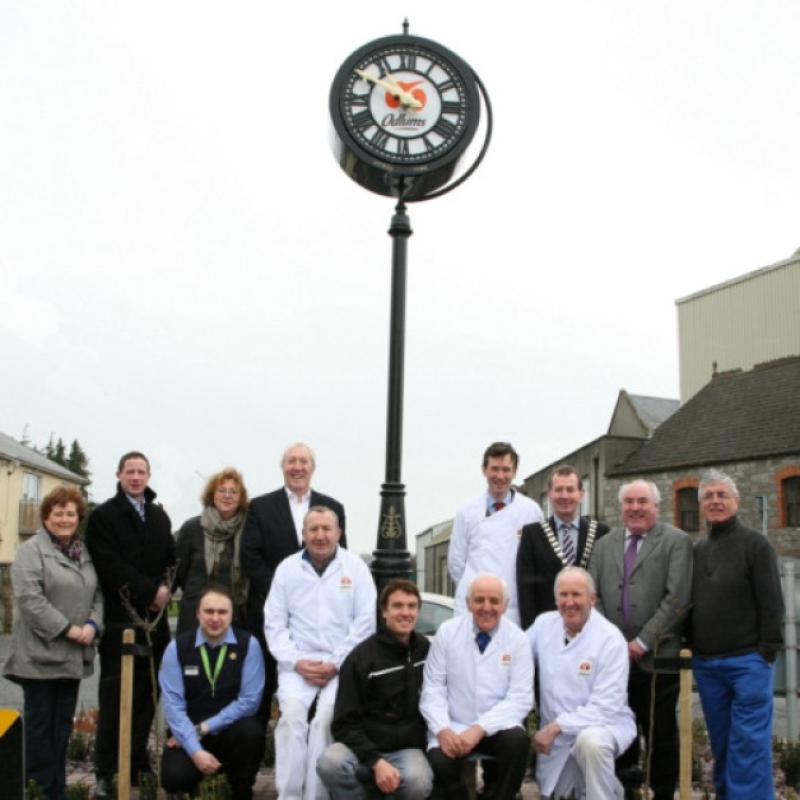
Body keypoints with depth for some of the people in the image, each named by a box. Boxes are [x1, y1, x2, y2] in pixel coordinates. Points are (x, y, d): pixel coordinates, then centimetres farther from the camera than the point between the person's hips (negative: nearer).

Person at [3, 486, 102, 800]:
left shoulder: (85, 553, 15)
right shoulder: (32, 550, -6)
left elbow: (98, 594, 14)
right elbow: (30, 599, -17)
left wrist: (92, 625, -5)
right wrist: (67, 629, -17)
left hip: (74, 655, 6)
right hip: (41, 654, -6)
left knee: (63, 723, 11)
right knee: (39, 722, 2)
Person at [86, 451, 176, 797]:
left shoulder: (159, 516, 17)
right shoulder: (103, 516, -1)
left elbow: (171, 559, 15)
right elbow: (111, 567, -11)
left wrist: (166, 589, -5)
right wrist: (150, 591, -13)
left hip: (154, 617, 5)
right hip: (120, 617, -5)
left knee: (146, 694, 6)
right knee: (114, 696, -3)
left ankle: (138, 764, 15)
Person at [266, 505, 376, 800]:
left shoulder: (355, 567, 4)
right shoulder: (287, 568, 8)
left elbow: (365, 622, -1)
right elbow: (275, 623, 6)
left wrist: (336, 664, -9)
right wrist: (297, 661, -8)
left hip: (342, 664, -1)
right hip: (298, 663, 1)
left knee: (326, 716, -26)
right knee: (292, 713, -25)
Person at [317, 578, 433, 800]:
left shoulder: (427, 650, 5)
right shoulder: (361, 657, -5)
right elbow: (345, 723, -8)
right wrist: (376, 761, -21)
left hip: (407, 748, 2)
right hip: (364, 747, -1)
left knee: (419, 782, -34)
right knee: (330, 763, -35)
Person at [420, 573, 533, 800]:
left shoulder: (517, 639, -3)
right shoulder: (447, 632, -1)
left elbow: (520, 698, -9)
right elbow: (432, 688, 0)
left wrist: (479, 729, -21)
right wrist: (443, 729, -18)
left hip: (497, 728, 0)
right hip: (453, 728, 0)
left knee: (517, 740, -32)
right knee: (439, 762, -30)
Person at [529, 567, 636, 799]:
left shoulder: (611, 638, -18)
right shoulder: (544, 623, -3)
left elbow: (605, 707, -22)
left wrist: (556, 727, -27)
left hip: (603, 724, -5)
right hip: (555, 737, 5)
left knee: (591, 741, -37)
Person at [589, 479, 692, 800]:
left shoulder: (676, 542, 0)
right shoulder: (604, 544, 14)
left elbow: (677, 598, -9)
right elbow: (593, 597, 10)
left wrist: (643, 642, -12)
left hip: (656, 658, -3)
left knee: (661, 736, 5)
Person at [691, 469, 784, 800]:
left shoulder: (755, 544, -4)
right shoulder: (697, 550, 11)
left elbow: (771, 603, -8)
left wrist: (767, 652, -12)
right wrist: (690, 646, 9)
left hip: (747, 661, -5)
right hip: (705, 664, 5)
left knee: (750, 744, -4)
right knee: (721, 743, 13)